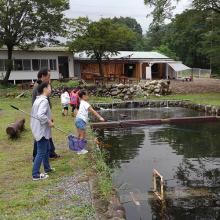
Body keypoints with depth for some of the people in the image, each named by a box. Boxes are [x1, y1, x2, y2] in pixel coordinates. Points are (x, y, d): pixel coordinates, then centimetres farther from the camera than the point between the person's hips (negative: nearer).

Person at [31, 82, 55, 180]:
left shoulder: (39, 99, 10)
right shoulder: (44, 100, -21)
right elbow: (40, 115, -33)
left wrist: (49, 119, 13)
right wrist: (49, 122, -21)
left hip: (40, 129, 10)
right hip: (42, 130, -10)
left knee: (47, 149, 24)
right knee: (41, 153, -1)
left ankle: (47, 168, 39)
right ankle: (36, 174, 8)